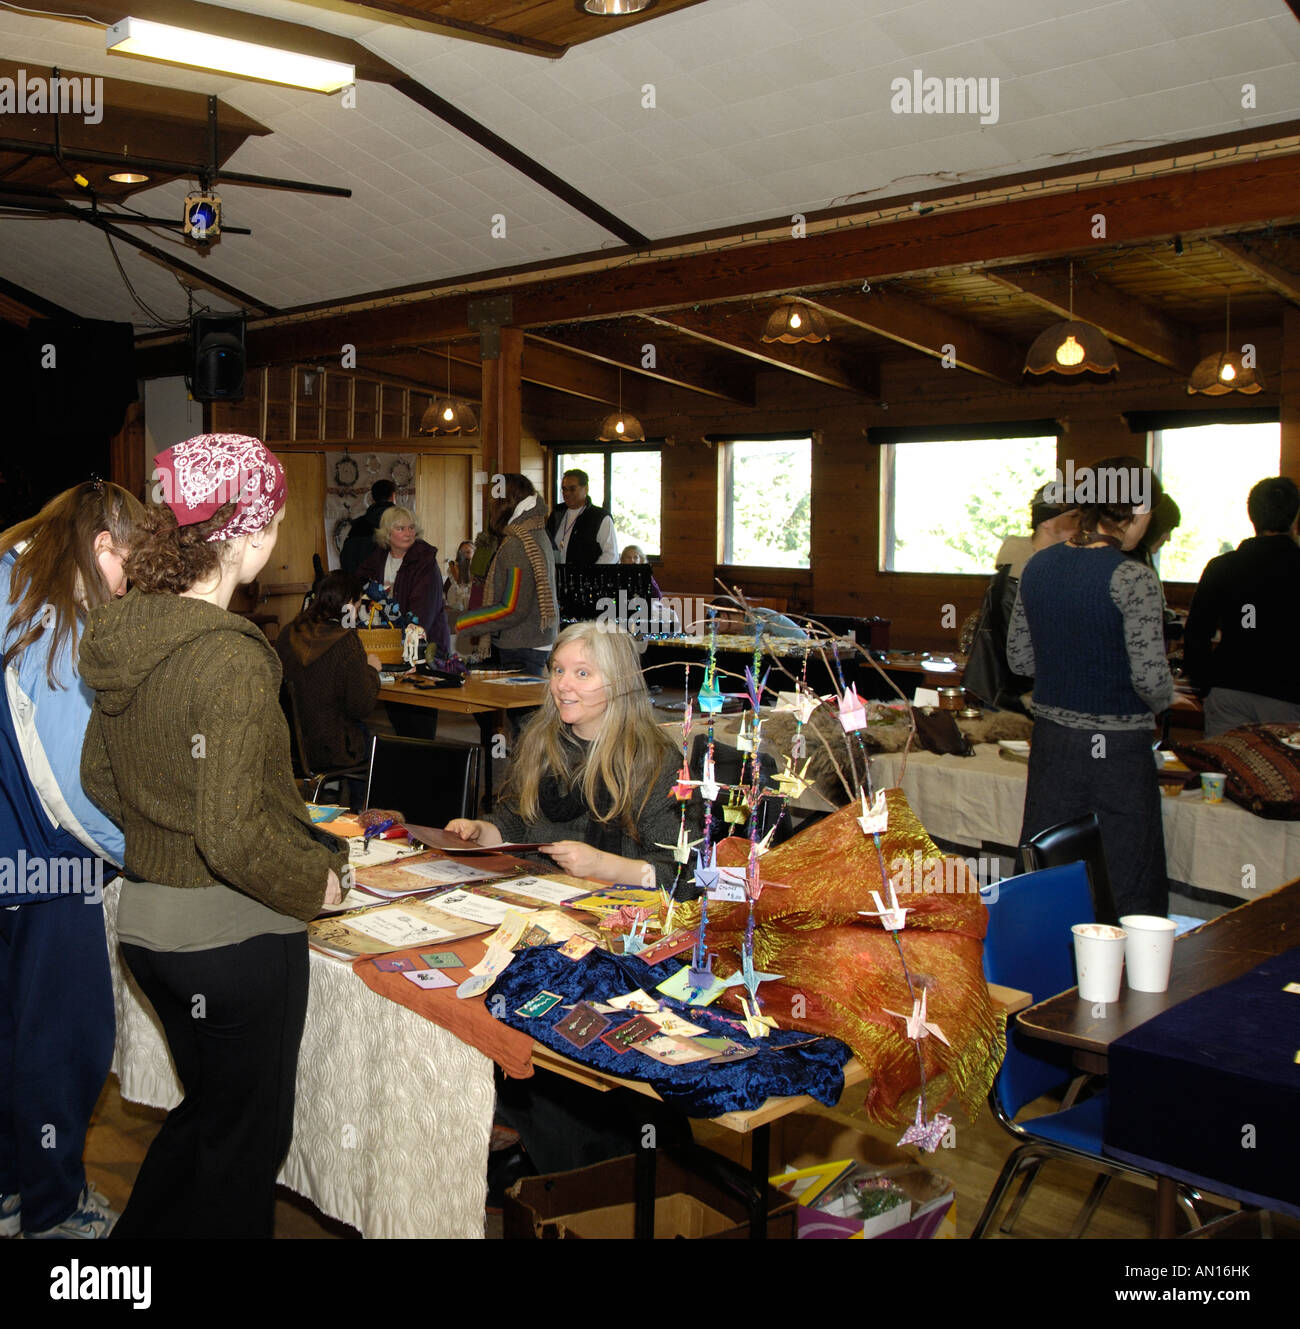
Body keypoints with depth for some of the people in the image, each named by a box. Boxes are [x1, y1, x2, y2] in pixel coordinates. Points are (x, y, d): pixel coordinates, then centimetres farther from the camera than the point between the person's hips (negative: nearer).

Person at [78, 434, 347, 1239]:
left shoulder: (123, 633, 0)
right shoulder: (232, 659, -25)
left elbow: (100, 781, 11)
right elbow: (234, 838, -28)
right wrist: (315, 882, -12)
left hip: (147, 921, 8)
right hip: (237, 932, -8)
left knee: (206, 1106, 28)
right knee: (247, 1138, 14)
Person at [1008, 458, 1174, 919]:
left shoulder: (1038, 566, 3)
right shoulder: (1132, 577, -16)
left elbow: (1019, 658, 10)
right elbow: (1151, 680, -19)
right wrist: (1164, 699, 2)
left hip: (1050, 739, 6)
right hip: (1115, 750, -6)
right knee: (1125, 897, 6)